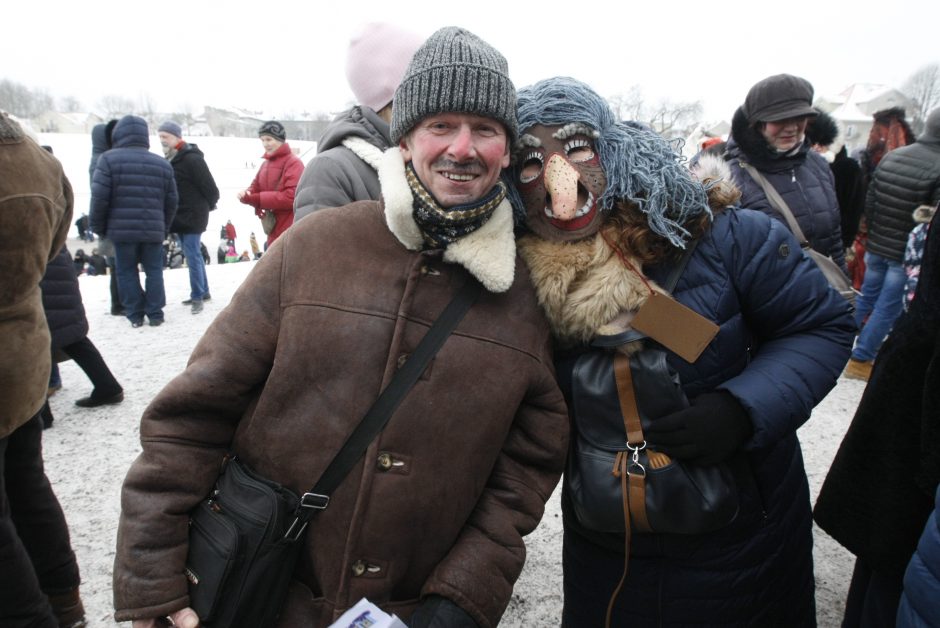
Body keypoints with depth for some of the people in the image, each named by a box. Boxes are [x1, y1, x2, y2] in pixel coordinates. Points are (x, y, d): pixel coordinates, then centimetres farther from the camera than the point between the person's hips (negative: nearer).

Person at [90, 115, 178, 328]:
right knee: (154, 270, 11)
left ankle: (134, 314, 13)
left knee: (126, 271, 9)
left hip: (122, 229, -2)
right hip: (153, 230, 2)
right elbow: (171, 201, 8)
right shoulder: (162, 164, 7)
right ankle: (155, 313, 12)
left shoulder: (109, 159, -4)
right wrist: (164, 228, 19)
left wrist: (98, 226, 5)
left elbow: (99, 198, -8)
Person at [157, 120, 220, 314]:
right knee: (193, 255, 14)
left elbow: (210, 188, -16)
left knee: (193, 256, -7)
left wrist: (207, 206, 0)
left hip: (192, 216, -9)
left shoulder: (192, 159, -16)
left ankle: (197, 296, 1)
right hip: (181, 216, 9)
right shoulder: (171, 159, 13)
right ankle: (203, 291, 24)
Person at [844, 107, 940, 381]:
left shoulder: (890, 157, 1)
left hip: (876, 246, 6)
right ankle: (860, 359, 11)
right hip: (908, 254, -6)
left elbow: (869, 202, 6)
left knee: (867, 295, 21)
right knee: (888, 307, 4)